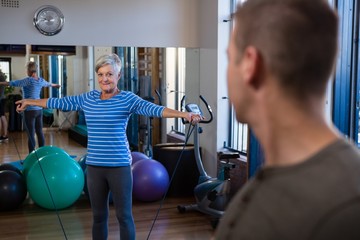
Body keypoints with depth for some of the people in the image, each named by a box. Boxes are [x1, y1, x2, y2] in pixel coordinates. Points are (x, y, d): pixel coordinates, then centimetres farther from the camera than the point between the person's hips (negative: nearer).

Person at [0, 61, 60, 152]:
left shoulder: (28, 80, -12)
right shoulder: (41, 80, 9)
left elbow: (14, 83, -17)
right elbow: (48, 84, 30)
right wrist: (56, 85, 51)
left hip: (30, 110, -7)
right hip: (39, 109, 7)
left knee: (31, 134, -4)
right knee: (40, 132, 12)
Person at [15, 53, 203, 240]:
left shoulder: (127, 99, -7)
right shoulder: (88, 98, 7)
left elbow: (154, 109, -22)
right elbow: (60, 102, 19)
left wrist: (183, 115, -38)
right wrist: (29, 102, 29)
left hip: (119, 166, -4)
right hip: (94, 166, 4)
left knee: (124, 215, 5)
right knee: (98, 215, 15)